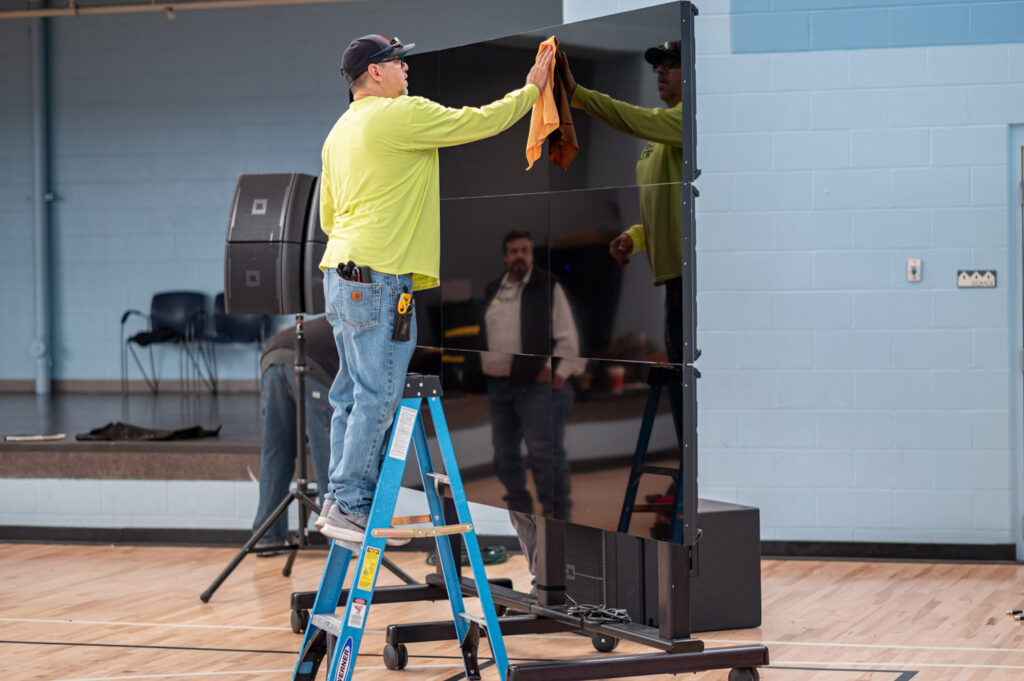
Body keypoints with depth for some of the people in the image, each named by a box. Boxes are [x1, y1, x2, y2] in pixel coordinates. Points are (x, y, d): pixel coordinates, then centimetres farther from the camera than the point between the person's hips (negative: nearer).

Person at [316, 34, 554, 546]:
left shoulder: (340, 131, 19)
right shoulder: (400, 114, -8)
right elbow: (480, 122, -4)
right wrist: (531, 89, 9)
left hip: (342, 273, 10)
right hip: (379, 277, -10)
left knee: (352, 395, 11)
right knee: (377, 395, -8)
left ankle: (342, 501, 13)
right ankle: (348, 505, -8)